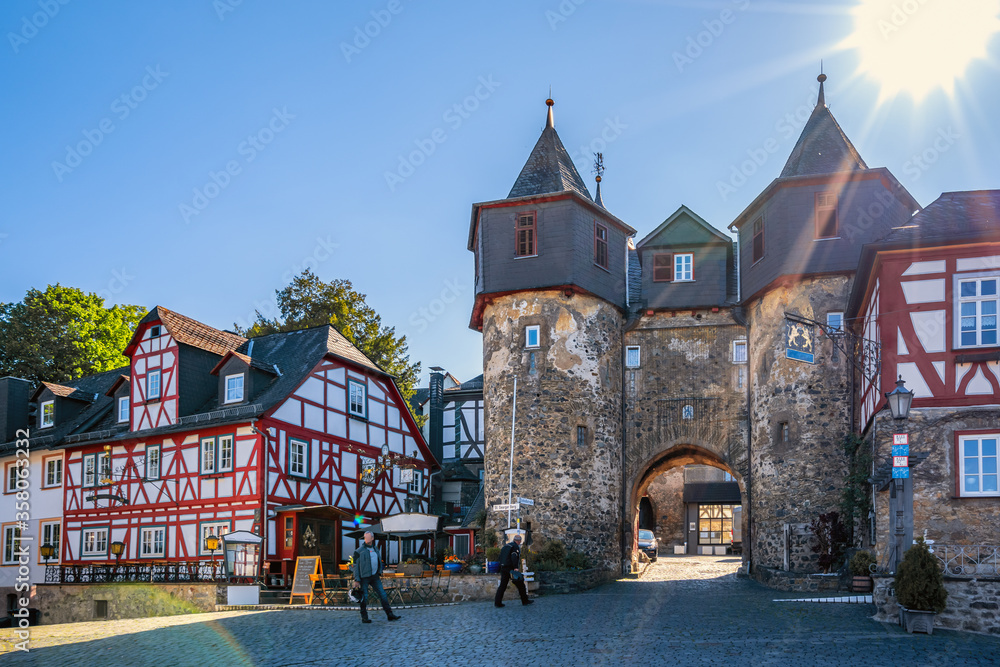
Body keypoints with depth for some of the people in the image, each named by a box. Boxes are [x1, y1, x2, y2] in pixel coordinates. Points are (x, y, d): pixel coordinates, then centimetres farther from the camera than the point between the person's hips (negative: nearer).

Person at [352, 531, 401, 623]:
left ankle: (390, 615, 2)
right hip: (364, 577, -5)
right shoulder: (359, 551, -6)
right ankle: (364, 618, 11)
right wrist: (356, 580, -12)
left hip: (374, 577, 5)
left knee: (383, 594, 1)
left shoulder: (375, 550, 13)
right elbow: (356, 566, -7)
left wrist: (380, 573, 18)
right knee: (364, 598, -1)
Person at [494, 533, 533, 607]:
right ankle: (525, 601, 12)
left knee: (502, 585, 5)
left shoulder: (506, 546, 18)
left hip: (503, 568, 7)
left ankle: (497, 602, -3)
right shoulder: (516, 547, -6)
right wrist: (516, 567, -27)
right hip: (511, 569, -7)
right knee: (520, 585, 5)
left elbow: (501, 557, 20)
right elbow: (514, 557, -21)